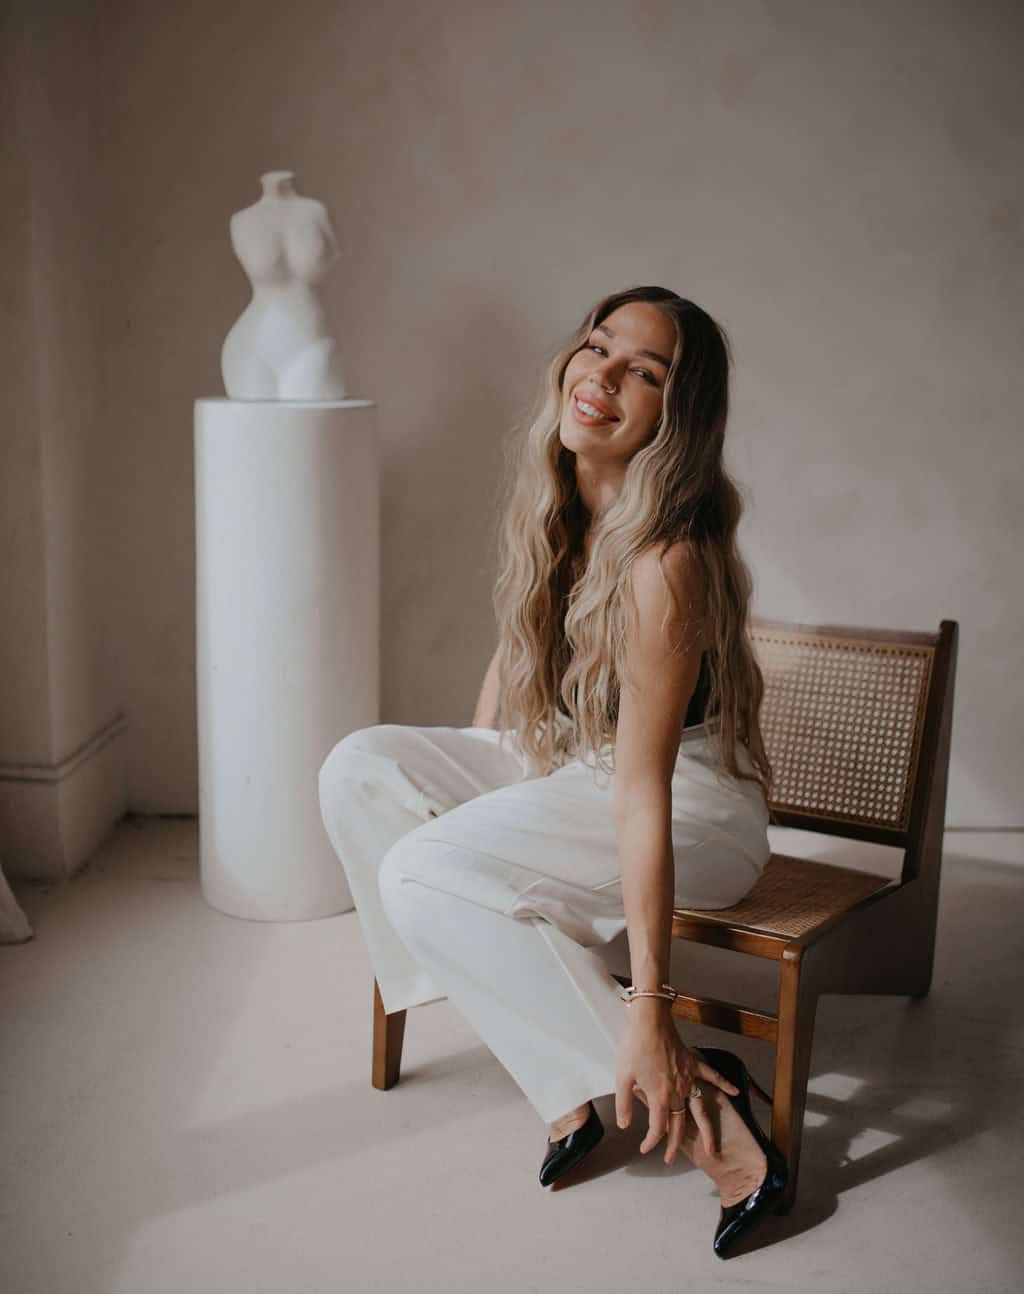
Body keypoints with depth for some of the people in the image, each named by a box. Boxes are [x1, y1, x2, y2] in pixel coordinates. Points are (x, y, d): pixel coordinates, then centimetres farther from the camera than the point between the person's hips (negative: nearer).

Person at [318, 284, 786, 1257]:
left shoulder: (665, 559, -29)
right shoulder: (549, 497, -5)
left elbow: (643, 790, -31)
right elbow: (516, 643, 11)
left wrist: (649, 1011, -28)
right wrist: (462, 787, 15)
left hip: (697, 808, -8)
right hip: (567, 765, 8)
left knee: (423, 876, -25)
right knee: (358, 768, -8)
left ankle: (697, 1106, -19)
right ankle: (565, 1084, -9)